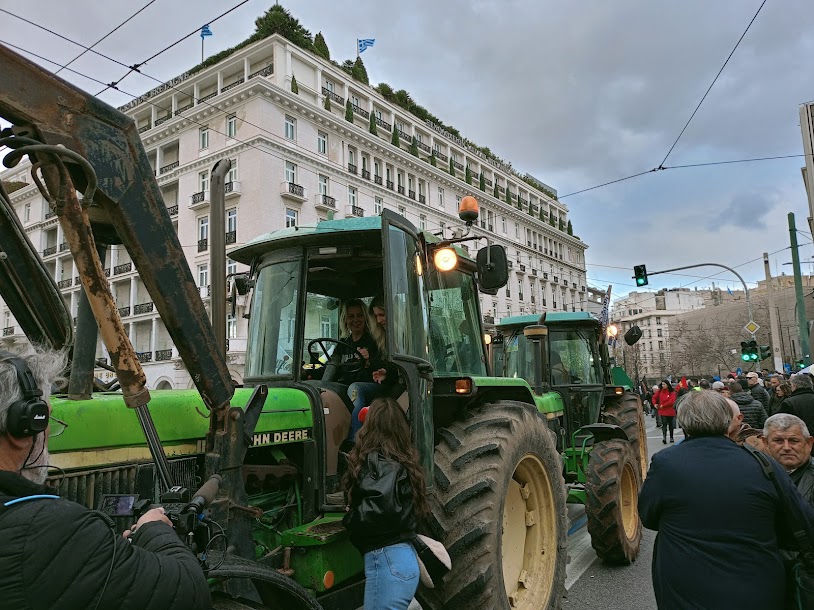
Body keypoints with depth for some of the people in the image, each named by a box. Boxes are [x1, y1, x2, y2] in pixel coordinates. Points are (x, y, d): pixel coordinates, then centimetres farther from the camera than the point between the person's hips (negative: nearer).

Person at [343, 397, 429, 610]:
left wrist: (351, 518, -11)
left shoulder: (378, 459, -13)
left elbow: (383, 506, -28)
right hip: (401, 556, 9)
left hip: (386, 559, -9)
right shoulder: (400, 460, 11)